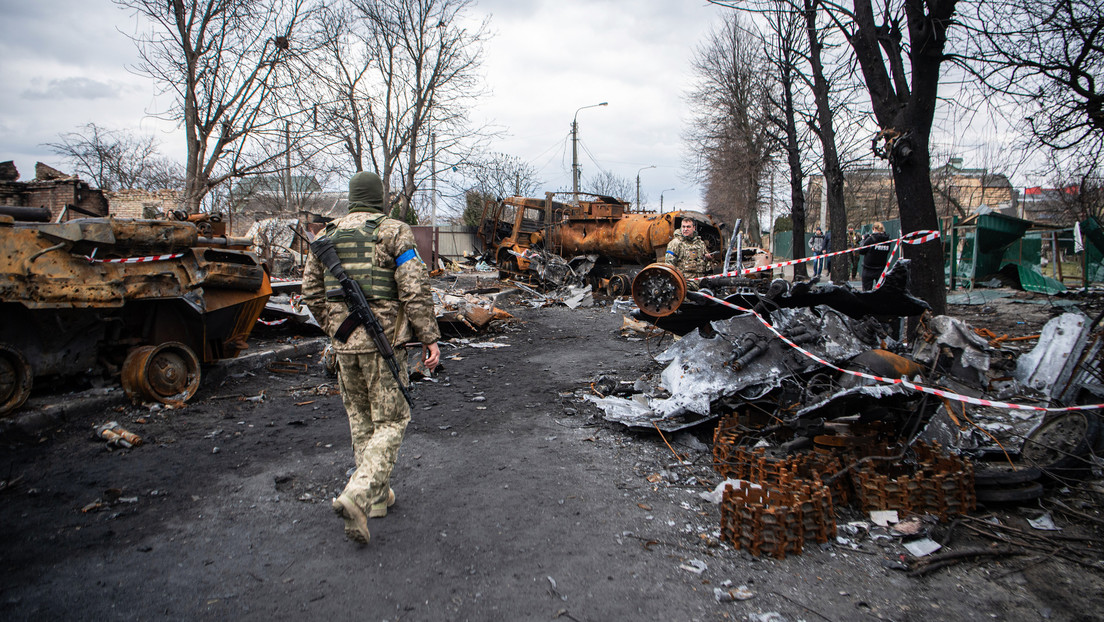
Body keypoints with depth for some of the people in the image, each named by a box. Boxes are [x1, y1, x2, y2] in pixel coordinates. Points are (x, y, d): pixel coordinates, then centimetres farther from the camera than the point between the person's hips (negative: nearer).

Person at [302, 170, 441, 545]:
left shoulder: (327, 237, 9)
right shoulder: (394, 233, -5)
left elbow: (311, 293, 11)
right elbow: (416, 290, -13)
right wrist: (430, 339, -8)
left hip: (345, 342, 5)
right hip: (384, 340, -5)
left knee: (360, 419, 18)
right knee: (391, 421, 4)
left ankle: (378, 496, 27)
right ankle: (356, 496, -11)